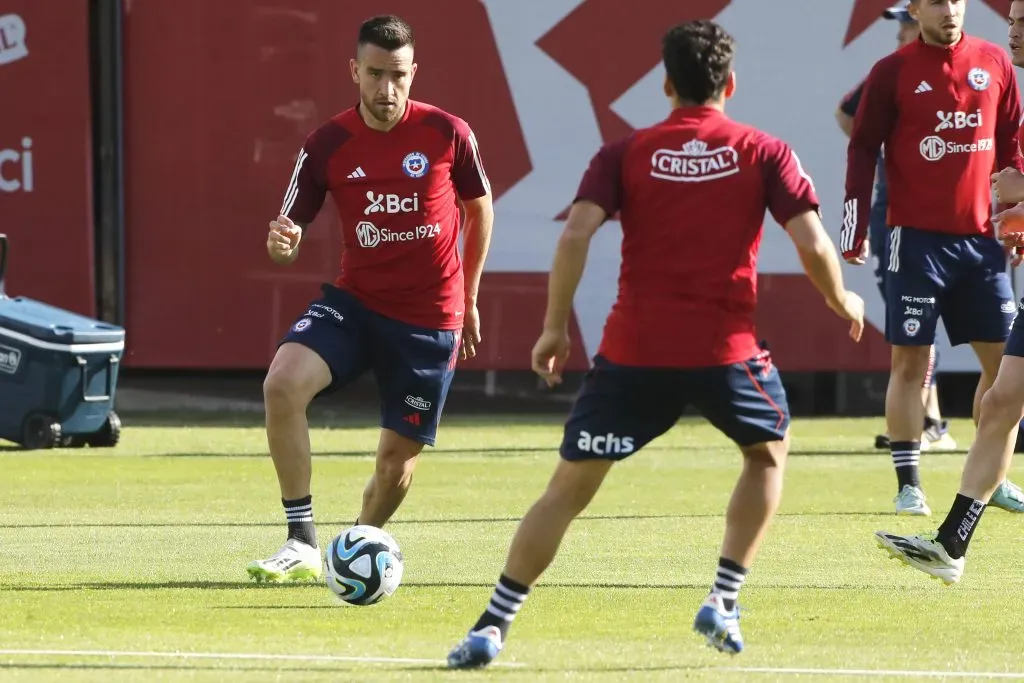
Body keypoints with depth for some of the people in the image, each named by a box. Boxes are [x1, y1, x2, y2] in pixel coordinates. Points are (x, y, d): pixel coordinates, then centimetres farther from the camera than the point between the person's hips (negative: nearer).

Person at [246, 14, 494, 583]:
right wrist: (281, 242, -28)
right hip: (355, 302, 1)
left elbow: (480, 209, 9)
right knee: (282, 384, -26)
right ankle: (302, 544, -21)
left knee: (398, 455, 3)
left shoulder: (447, 134, -8)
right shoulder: (326, 146, -6)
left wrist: (468, 301, 13)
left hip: (430, 321, -1)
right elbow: (288, 239, -2)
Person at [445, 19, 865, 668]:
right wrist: (844, 303, 16)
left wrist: (556, 325, 0)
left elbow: (576, 234, -8)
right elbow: (813, 246, -3)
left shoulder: (626, 154, 5)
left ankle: (493, 626, -2)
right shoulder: (765, 154, 4)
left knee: (569, 487, 7)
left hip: (634, 350, 0)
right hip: (726, 349, 0)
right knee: (769, 451, 28)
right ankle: (724, 603, 18)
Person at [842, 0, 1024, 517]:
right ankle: (908, 485, 2)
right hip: (917, 237, -4)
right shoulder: (893, 72, -2)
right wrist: (855, 231, -8)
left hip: (981, 237, 4)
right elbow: (863, 150, -2)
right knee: (910, 363, -3)